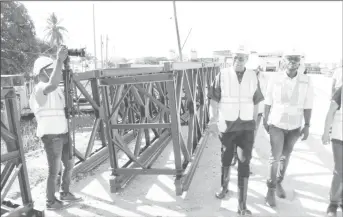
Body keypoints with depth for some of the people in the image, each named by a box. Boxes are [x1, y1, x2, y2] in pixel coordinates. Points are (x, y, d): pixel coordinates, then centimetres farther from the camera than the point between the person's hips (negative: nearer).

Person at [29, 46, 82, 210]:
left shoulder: (54, 90, 17)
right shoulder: (40, 88, -14)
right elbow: (53, 84, -41)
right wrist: (60, 60, -44)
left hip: (62, 133, 9)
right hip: (51, 135, -9)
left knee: (70, 165, 17)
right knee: (54, 171, 3)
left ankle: (65, 193, 34)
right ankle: (51, 201, 21)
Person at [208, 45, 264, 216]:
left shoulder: (253, 76, 0)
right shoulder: (223, 75, -7)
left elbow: (255, 102, 9)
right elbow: (214, 100, -8)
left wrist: (254, 123, 12)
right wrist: (213, 120, -20)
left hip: (246, 126, 1)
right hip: (227, 125, -1)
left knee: (244, 162, -3)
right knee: (226, 159, 16)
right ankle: (224, 186, 44)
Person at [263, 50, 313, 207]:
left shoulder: (306, 81, -8)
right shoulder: (275, 79, -12)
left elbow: (307, 105, -2)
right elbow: (268, 102, -3)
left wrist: (307, 125, -4)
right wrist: (265, 121, 2)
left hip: (295, 126, 2)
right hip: (276, 124, -2)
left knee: (286, 156, 15)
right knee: (275, 156, -3)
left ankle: (279, 182, 35)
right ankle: (271, 190, 11)